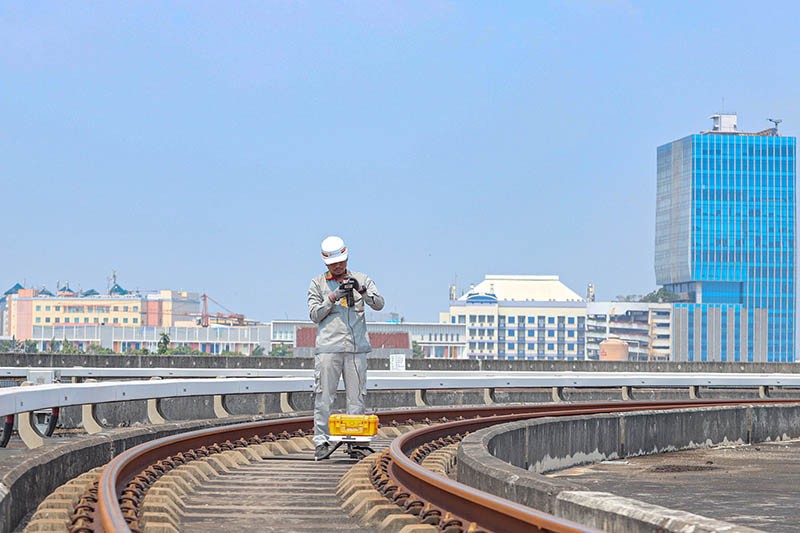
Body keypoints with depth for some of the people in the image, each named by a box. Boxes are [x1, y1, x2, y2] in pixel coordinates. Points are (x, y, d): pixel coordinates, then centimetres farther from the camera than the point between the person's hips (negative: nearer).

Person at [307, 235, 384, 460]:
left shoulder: (362, 280, 13)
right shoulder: (317, 283, 11)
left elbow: (379, 304, 1)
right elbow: (315, 314, 3)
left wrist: (362, 290, -16)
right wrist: (333, 297, -9)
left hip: (356, 347, 1)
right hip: (328, 347, -1)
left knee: (356, 397, 2)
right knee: (324, 397, -6)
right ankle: (321, 442, -4)